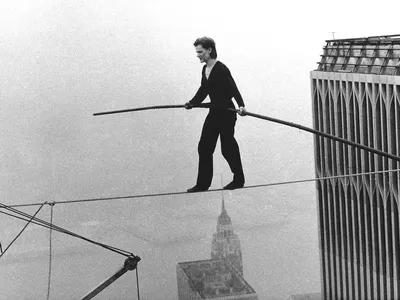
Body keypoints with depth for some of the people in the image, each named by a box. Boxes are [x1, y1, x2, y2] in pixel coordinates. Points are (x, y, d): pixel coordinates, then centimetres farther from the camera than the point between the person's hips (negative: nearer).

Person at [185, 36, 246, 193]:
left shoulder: (221, 69, -17)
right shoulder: (205, 70, 9)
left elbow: (233, 89, -25)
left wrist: (241, 105, -38)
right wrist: (192, 102, 19)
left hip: (226, 113, -9)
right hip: (214, 113, 9)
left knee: (228, 148, 0)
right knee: (204, 147, 5)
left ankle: (239, 180, 17)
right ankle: (203, 184, 9)